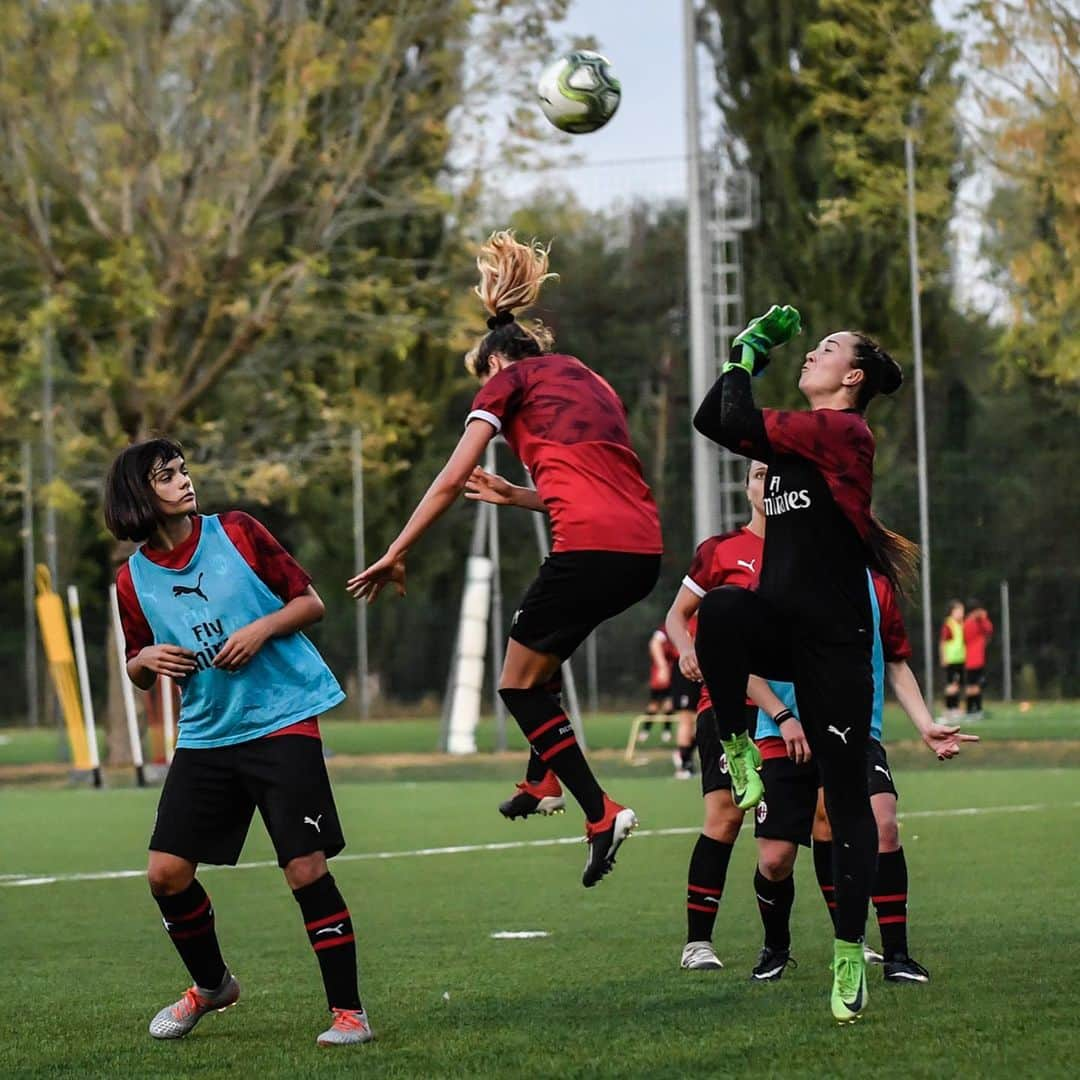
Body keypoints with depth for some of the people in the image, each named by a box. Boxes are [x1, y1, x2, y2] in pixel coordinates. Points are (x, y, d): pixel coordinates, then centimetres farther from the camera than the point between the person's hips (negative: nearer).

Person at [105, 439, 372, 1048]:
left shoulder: (237, 533, -4)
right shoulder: (133, 580, 3)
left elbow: (311, 603, 2)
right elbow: (139, 672, 16)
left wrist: (263, 628, -15)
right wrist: (145, 661, -6)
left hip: (282, 718, -4)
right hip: (205, 733, 4)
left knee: (305, 866, -12)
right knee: (167, 872, 1)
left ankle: (349, 1011, -2)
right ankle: (211, 985, 27)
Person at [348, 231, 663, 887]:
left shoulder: (510, 379, 9)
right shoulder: (586, 379, 29)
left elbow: (450, 482, 4)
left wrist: (395, 556, 9)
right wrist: (519, 497, 39)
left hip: (590, 548, -8)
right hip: (644, 549, 8)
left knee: (519, 685, 4)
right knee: (540, 656, 29)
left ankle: (602, 812, -5)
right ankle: (543, 780, 31)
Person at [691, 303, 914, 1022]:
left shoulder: (844, 431, -9)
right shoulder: (800, 435, 16)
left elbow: (738, 425, -15)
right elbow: (711, 422, 22)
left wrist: (745, 359, 1)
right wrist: (749, 352, 16)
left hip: (833, 639, -7)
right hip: (780, 629, 7)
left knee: (848, 795, -2)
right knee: (722, 607, -31)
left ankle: (850, 955, 3)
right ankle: (739, 751, -16)